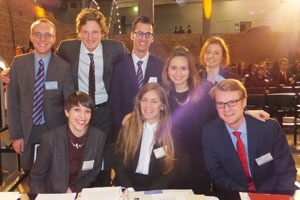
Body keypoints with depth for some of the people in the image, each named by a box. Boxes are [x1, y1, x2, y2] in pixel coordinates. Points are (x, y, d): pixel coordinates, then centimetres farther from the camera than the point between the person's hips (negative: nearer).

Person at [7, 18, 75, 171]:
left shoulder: (64, 67, -8)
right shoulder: (18, 63, -2)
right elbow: (12, 101, 0)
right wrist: (15, 135, -2)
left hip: (55, 130, -1)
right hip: (27, 131, 2)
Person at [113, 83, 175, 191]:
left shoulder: (172, 131, -4)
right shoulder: (129, 126, 2)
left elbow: (172, 171, -2)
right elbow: (119, 163, 3)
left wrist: (149, 193, -13)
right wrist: (129, 190, -10)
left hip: (156, 191, -1)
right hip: (128, 187, 2)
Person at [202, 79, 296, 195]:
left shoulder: (270, 128, -11)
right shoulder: (209, 133, -9)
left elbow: (286, 170, -5)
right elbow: (216, 174, -4)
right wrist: (242, 194, -18)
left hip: (270, 193, 0)